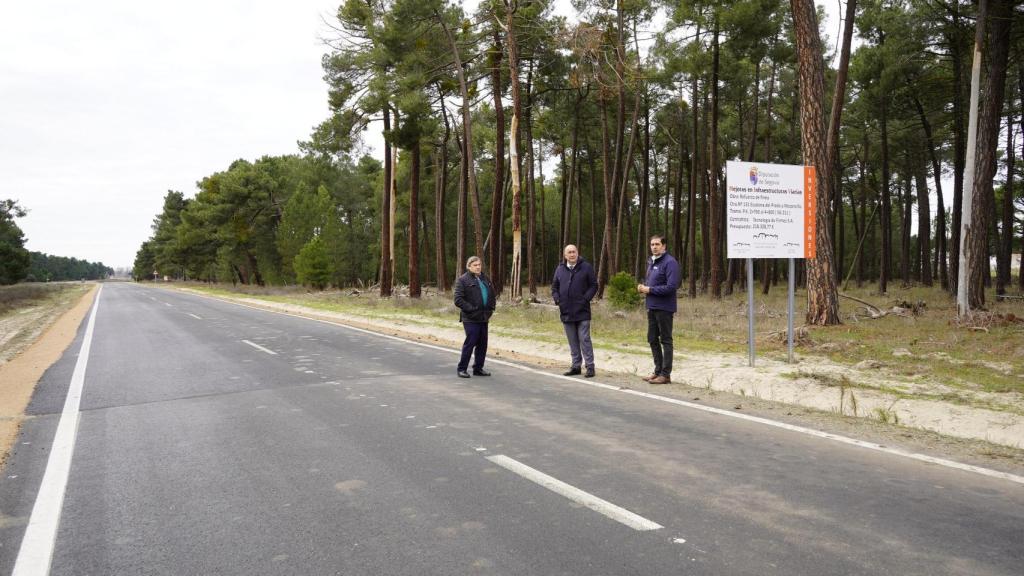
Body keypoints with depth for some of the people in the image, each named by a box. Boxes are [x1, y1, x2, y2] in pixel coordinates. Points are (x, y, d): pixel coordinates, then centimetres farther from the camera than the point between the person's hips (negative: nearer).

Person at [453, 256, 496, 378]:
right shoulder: (463, 280, -6)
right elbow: (458, 300, -12)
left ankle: (478, 368, 19)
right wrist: (472, 309, -16)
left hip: (484, 318, 7)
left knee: (482, 344, 8)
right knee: (470, 343, -5)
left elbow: (492, 296, 24)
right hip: (470, 319, -7)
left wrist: (490, 311, 11)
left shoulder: (485, 279, 16)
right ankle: (462, 369, 6)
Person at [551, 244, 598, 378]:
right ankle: (576, 366, 18)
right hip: (566, 312, 4)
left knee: (584, 339, -5)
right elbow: (554, 287, 17)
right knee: (573, 342, 10)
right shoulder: (560, 269, 10)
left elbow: (594, 285, 0)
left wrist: (586, 299, -12)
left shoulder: (586, 267, -1)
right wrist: (557, 299, 0)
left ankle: (590, 366, 1)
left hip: (582, 311, -4)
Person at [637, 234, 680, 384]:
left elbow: (671, 287, -23)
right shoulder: (651, 262, 12)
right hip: (652, 307, 9)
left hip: (664, 308, -9)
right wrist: (642, 286, 2)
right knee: (652, 339, 15)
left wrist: (649, 289, -17)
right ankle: (658, 370, 27)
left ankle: (665, 374, 9)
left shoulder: (670, 262, -15)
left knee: (665, 340, 1)